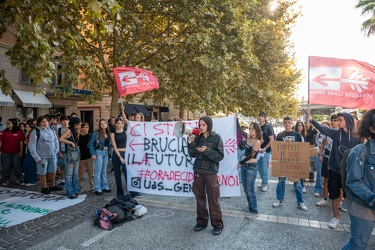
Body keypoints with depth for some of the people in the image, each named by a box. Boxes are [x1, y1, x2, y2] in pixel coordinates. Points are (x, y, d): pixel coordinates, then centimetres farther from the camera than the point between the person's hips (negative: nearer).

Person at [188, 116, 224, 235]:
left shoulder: (216, 137, -5)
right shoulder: (197, 137, 5)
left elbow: (220, 156, -9)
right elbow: (193, 154, 4)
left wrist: (207, 151, -21)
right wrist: (191, 143, -11)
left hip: (211, 172, -4)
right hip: (198, 171, 4)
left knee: (213, 199, 1)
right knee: (200, 198, 12)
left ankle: (217, 224, 15)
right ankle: (201, 221, 26)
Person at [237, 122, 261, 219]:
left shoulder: (257, 142, -12)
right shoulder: (248, 137, 6)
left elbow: (251, 155, -14)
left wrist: (240, 163, -8)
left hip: (252, 167, -7)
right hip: (244, 166, 7)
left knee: (250, 190, -3)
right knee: (246, 189, 17)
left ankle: (254, 212, 7)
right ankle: (251, 206, 34)